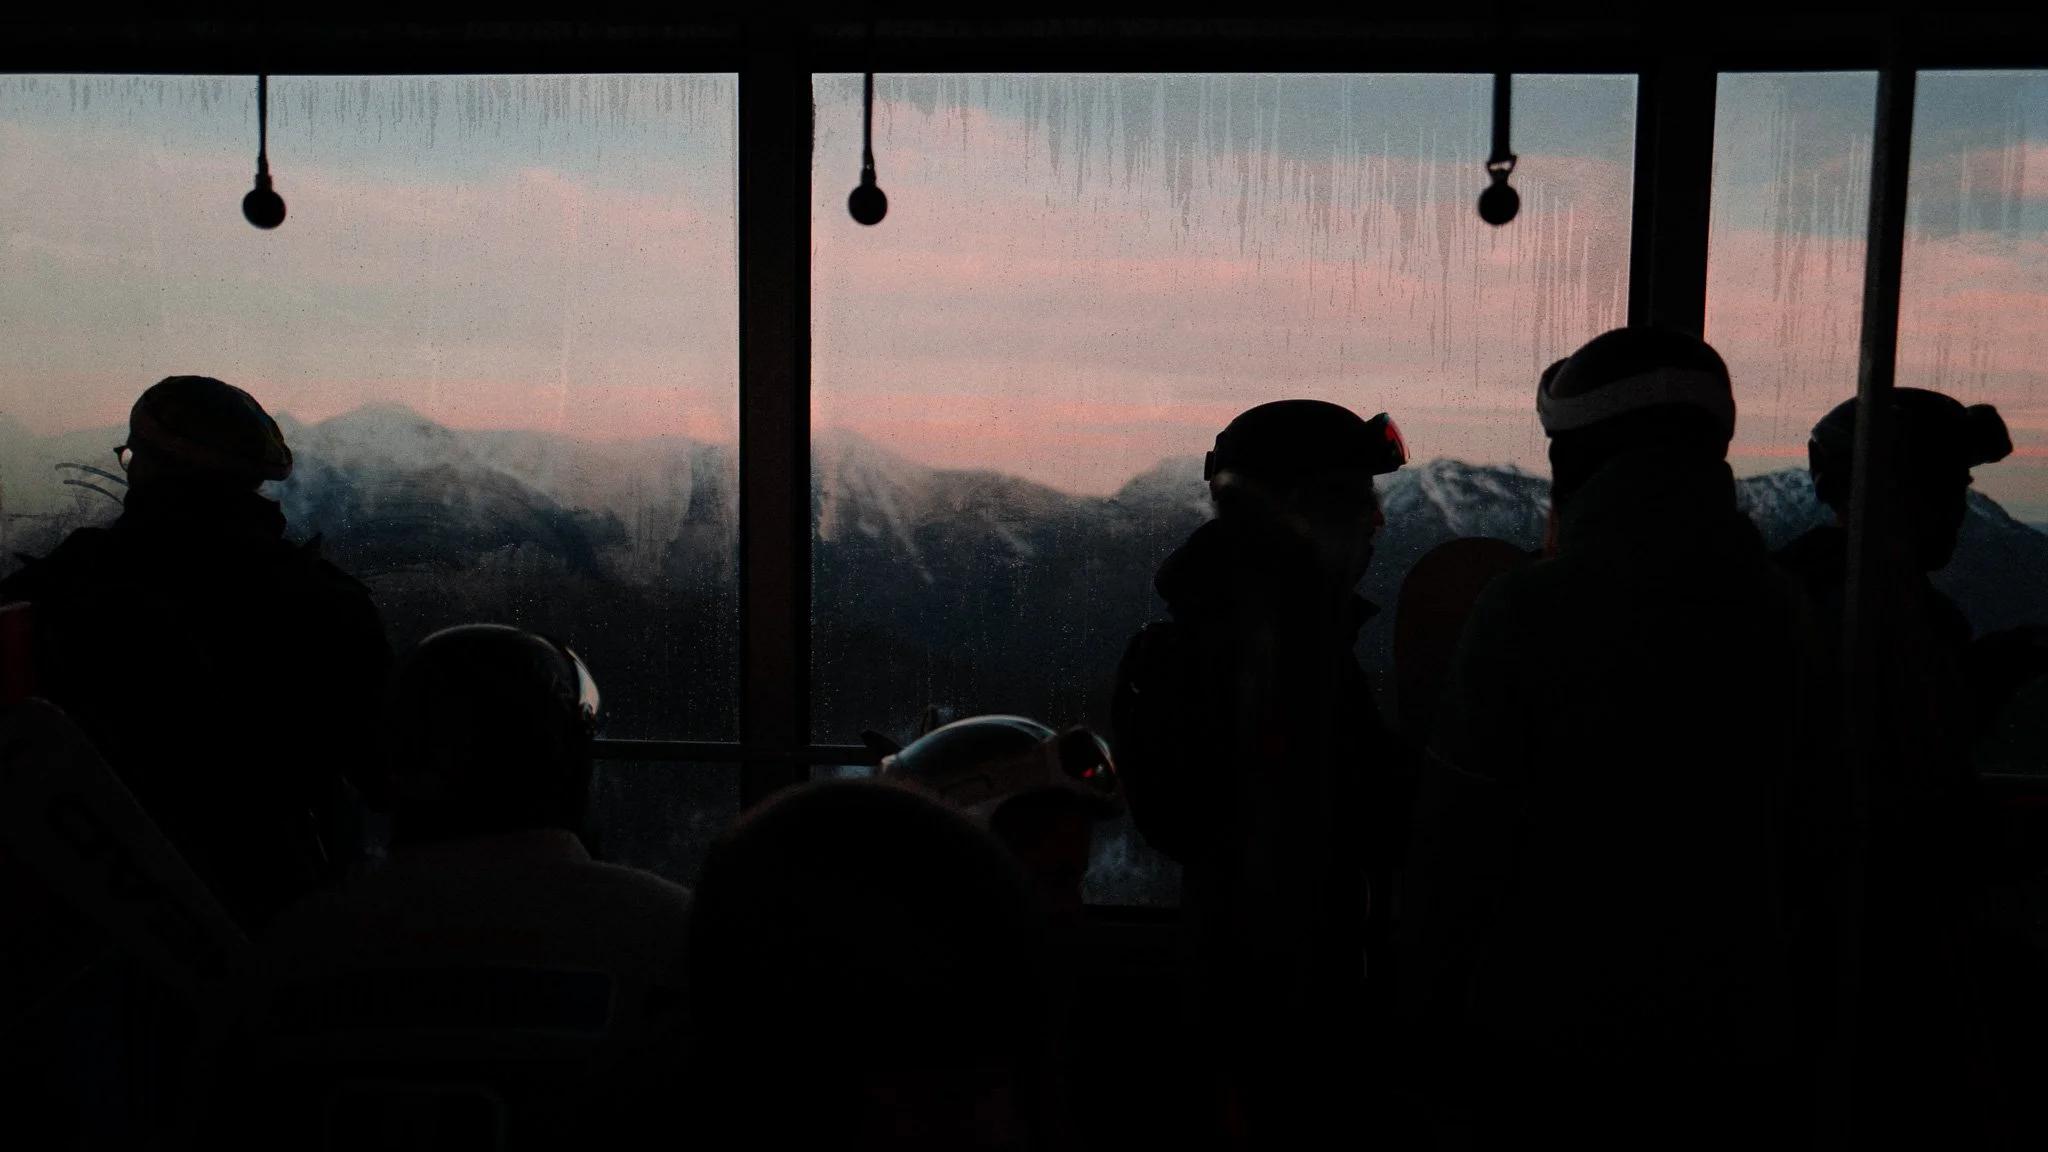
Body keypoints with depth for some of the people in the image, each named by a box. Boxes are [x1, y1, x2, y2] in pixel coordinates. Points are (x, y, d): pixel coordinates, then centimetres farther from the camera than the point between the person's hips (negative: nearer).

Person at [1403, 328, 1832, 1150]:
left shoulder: (1528, 608, -16)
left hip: (1547, 1031, -4)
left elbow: (1458, 843, -13)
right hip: (1732, 1043, 5)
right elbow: (1805, 845, 7)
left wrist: (1426, 1019, -2)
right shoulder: (1784, 614, -1)